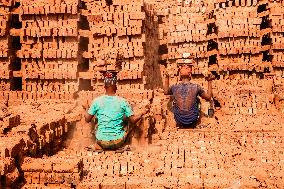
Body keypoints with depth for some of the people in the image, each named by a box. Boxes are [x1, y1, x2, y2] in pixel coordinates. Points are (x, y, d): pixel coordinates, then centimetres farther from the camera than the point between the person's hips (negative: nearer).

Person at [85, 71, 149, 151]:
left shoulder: (97, 101, -9)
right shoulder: (123, 102, -10)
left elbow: (87, 119, 1)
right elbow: (133, 120, -3)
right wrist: (142, 113, 16)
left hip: (102, 141, 1)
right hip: (117, 142, -1)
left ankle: (99, 146, 10)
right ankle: (120, 147, 12)